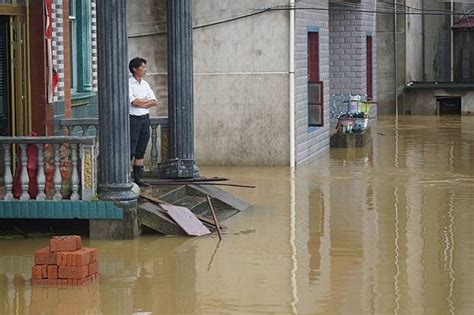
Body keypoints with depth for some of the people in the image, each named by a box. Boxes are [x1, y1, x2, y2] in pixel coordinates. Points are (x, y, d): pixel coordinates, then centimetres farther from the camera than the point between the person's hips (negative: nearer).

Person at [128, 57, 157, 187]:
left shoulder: (145, 84, 12)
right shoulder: (128, 84, -10)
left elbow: (154, 102, 6)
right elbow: (134, 102, -19)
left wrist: (141, 103, -10)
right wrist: (147, 100, -4)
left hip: (145, 118, 7)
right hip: (133, 119, -7)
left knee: (141, 151, 9)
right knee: (130, 150, -8)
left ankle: (138, 177, 13)